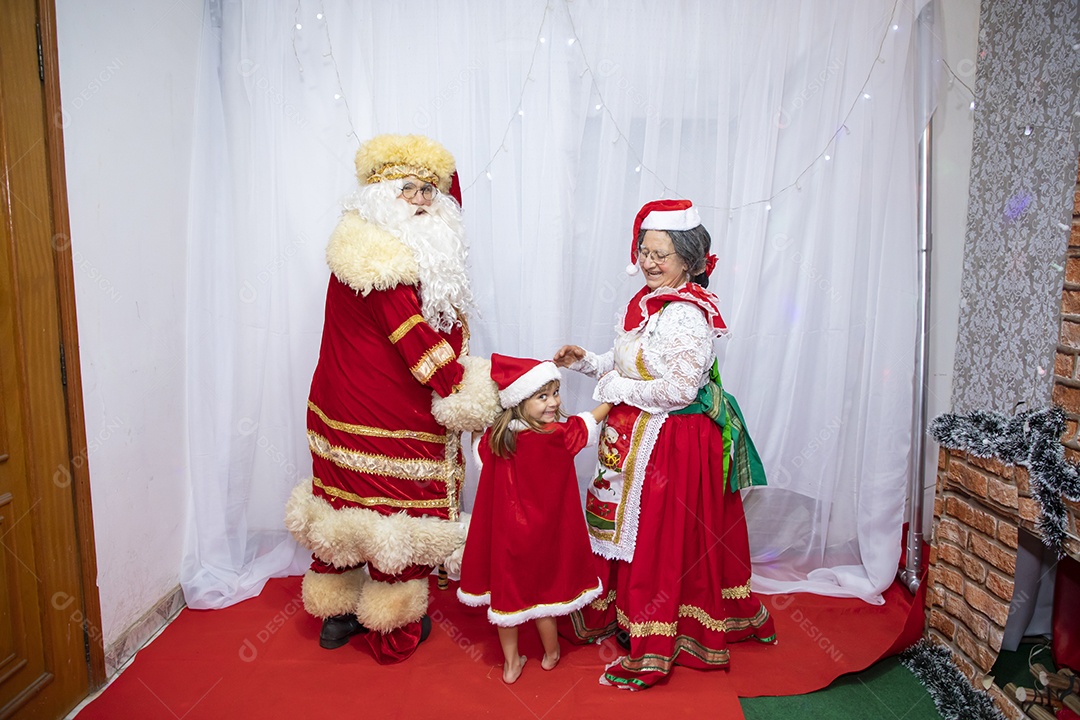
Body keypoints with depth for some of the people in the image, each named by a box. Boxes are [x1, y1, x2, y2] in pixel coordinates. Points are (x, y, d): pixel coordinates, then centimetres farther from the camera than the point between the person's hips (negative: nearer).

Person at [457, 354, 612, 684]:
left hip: (505, 534, 3)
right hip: (543, 534, -3)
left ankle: (511, 664, 32)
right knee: (544, 591, 16)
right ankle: (551, 654, 40)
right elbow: (591, 420, -5)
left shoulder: (495, 437, -9)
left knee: (507, 591, 16)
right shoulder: (560, 436, -21)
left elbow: (479, 452, 11)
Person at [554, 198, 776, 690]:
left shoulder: (686, 314, -20)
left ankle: (650, 652, 15)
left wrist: (616, 389, -16)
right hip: (635, 438, 9)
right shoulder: (647, 302, 9)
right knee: (630, 535, 18)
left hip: (670, 443, -9)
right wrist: (587, 362, 4)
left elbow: (680, 388, -25)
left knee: (656, 542, 1)